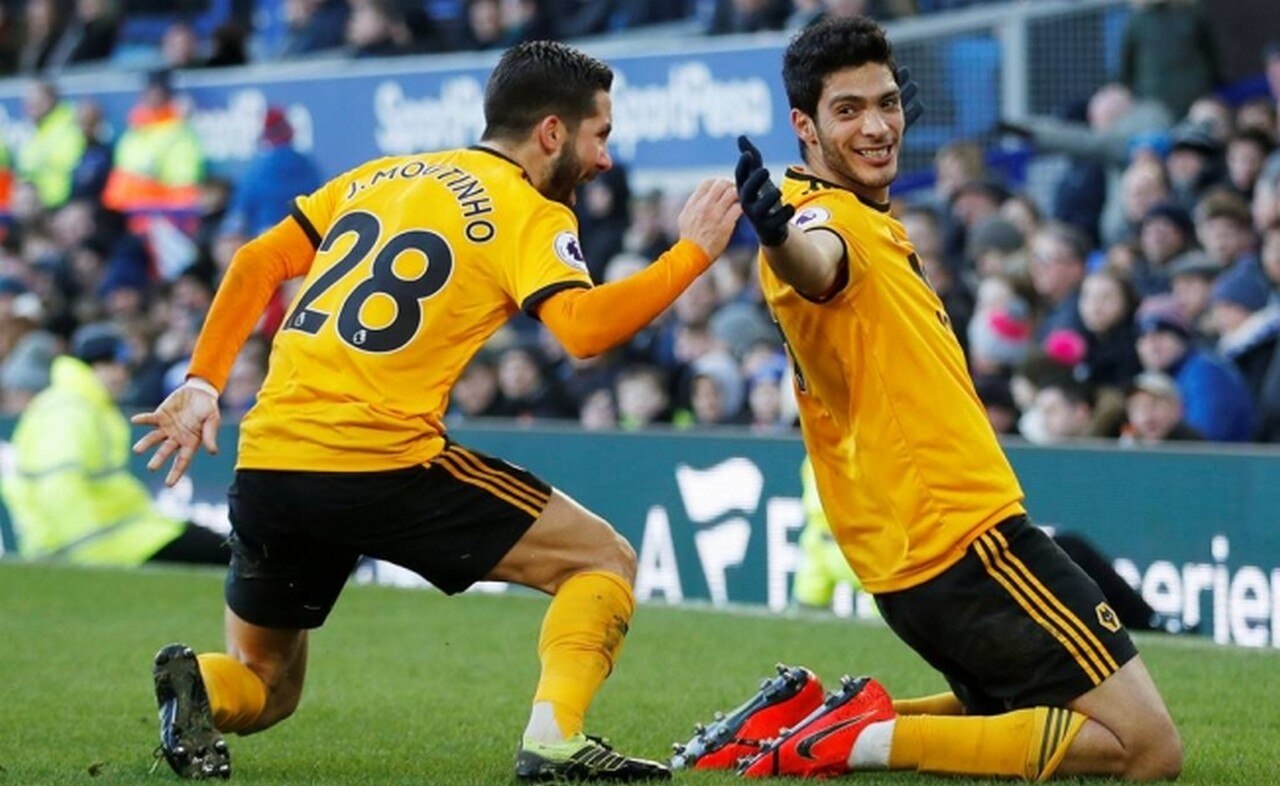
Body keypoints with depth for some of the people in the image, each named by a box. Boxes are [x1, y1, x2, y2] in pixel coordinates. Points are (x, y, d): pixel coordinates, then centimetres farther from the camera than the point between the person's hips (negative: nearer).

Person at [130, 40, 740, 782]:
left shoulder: (381, 176, 20)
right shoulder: (529, 212, 1)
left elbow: (259, 263, 17)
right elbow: (583, 327, -16)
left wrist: (204, 384, 17)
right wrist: (692, 253, -6)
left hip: (265, 468, 6)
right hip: (382, 468, -6)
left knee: (264, 688, 24)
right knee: (605, 560, 8)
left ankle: (199, 685, -9)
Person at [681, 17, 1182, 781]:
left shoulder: (874, 225, 13)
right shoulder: (831, 216, -17)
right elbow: (815, 262, -42)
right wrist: (777, 233, -62)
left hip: (920, 551, 10)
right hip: (969, 541, -10)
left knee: (1022, 720, 27)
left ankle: (815, 719, 11)